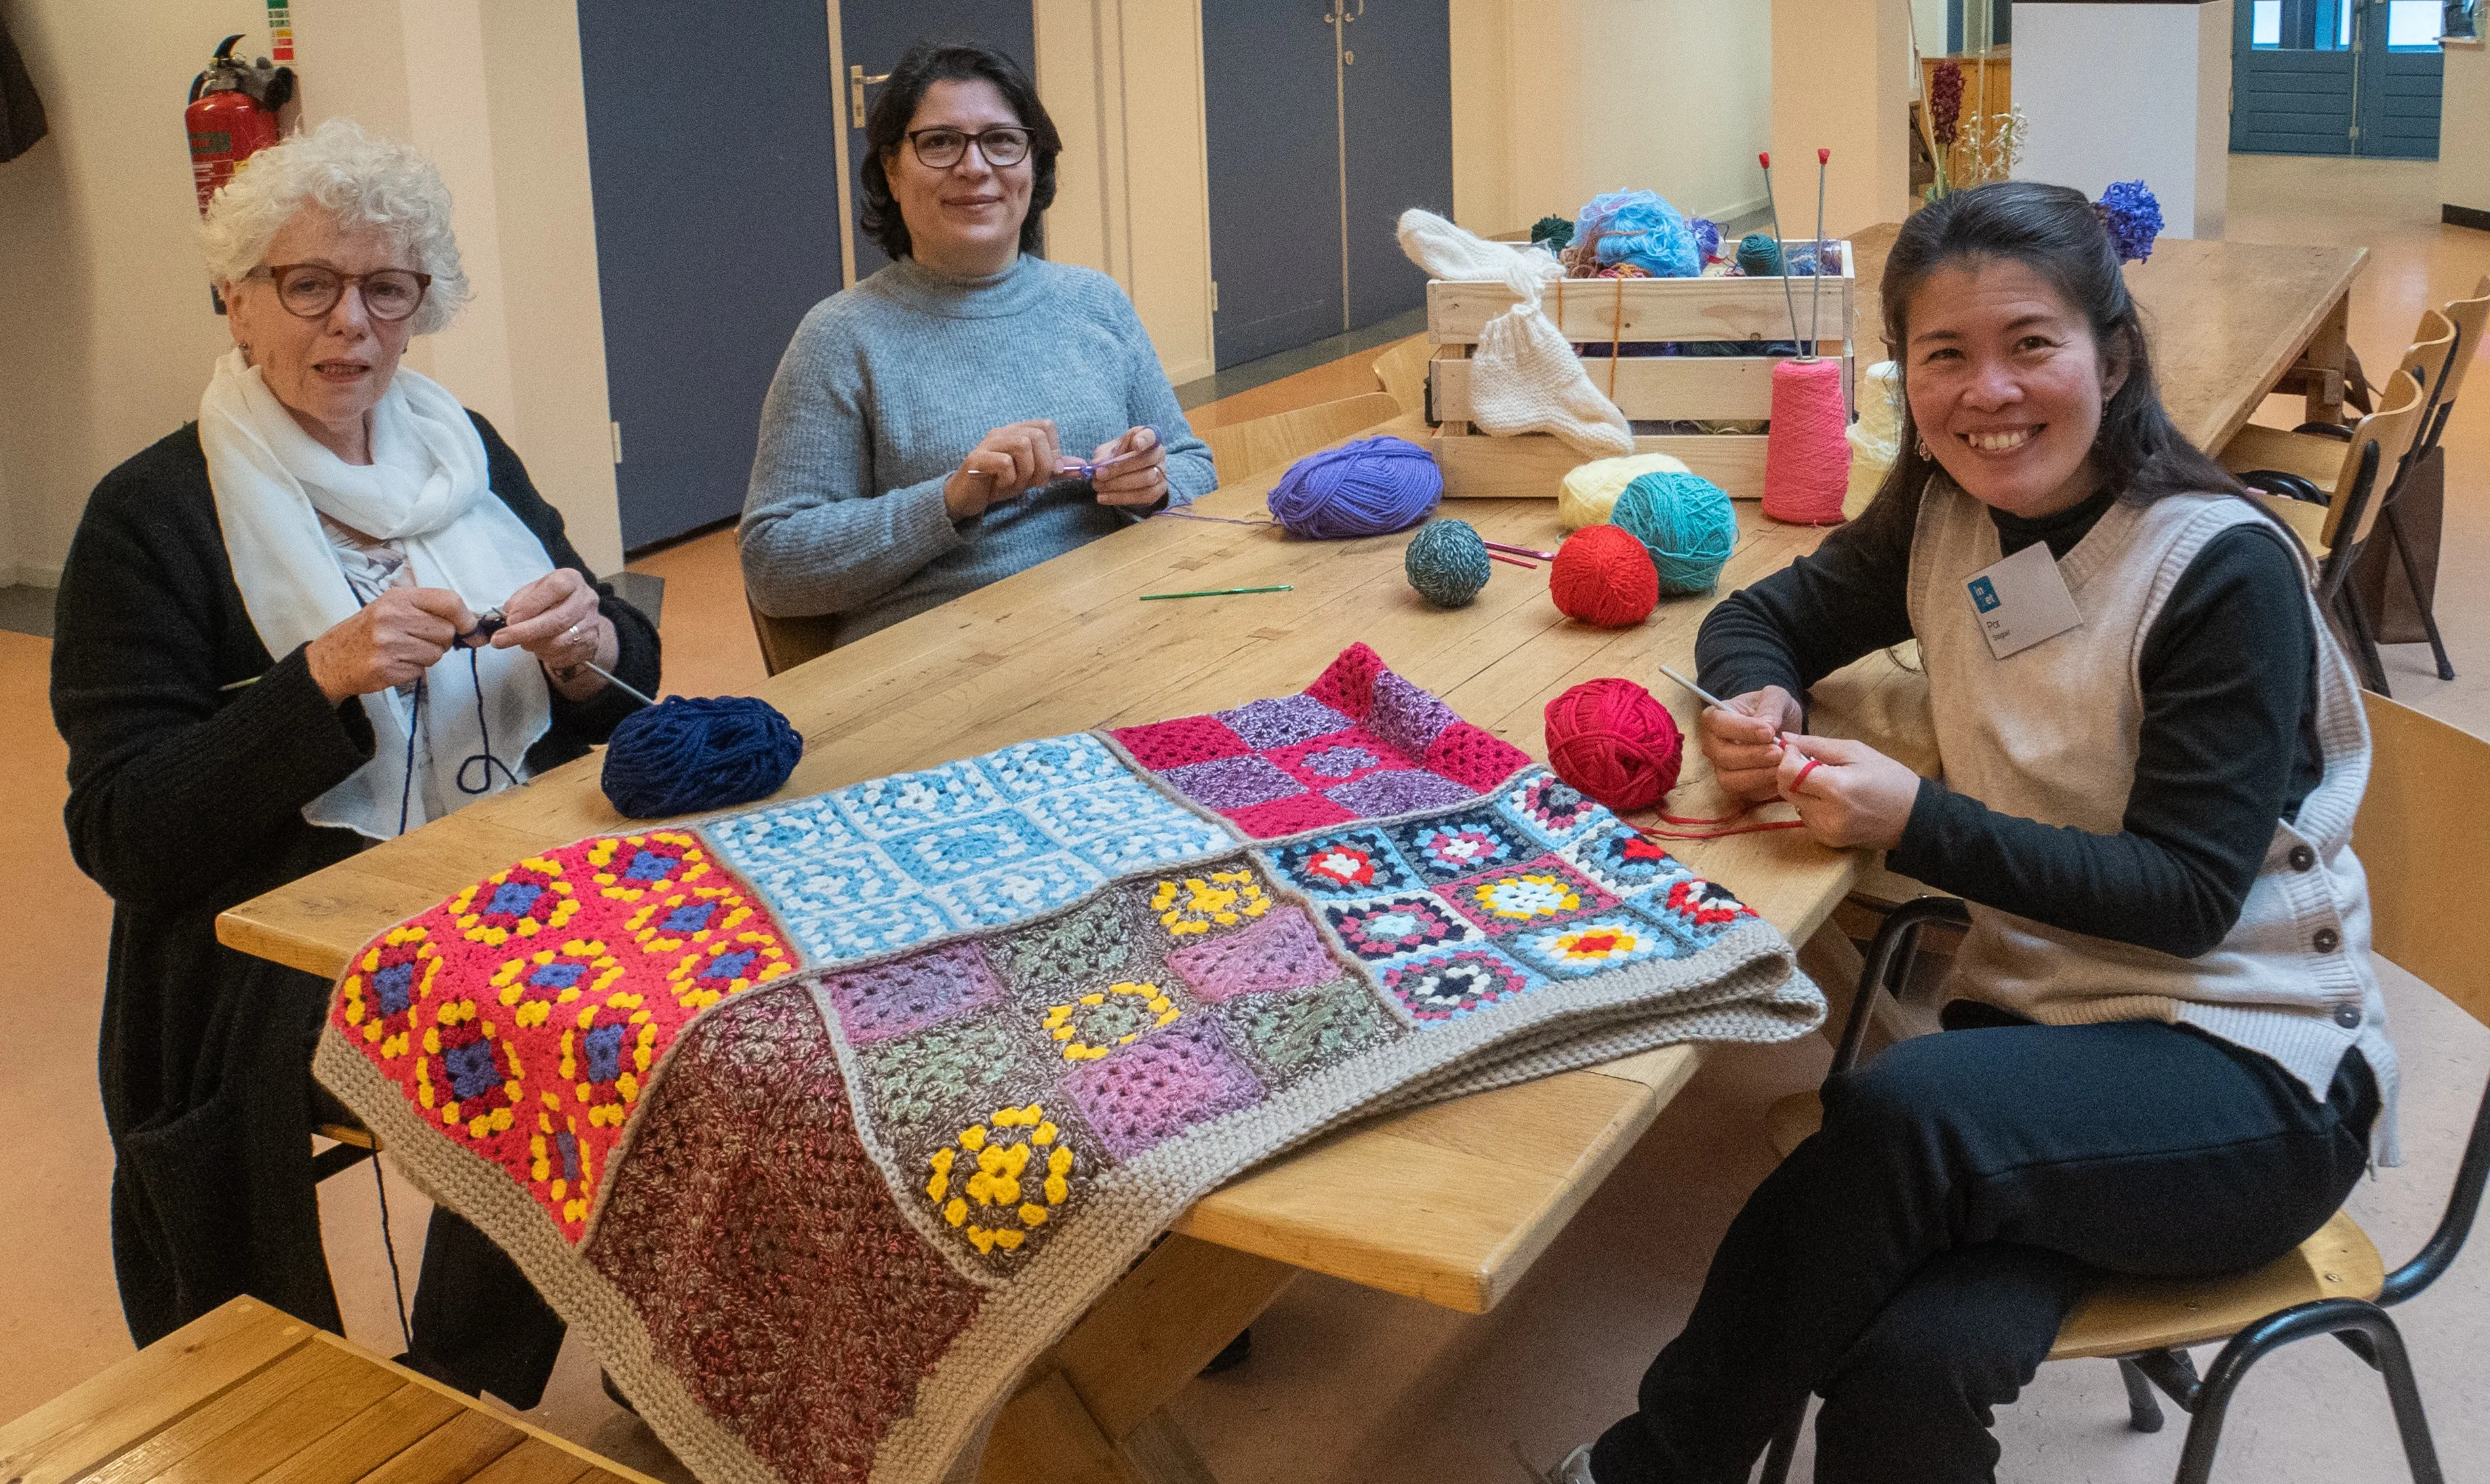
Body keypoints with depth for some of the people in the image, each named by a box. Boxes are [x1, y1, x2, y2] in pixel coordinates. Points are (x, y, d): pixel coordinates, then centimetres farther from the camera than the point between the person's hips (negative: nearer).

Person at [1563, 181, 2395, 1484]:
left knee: (1896, 1119, -35)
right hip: (2035, 1017, 4)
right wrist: (1755, 699, -4)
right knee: (1907, 1372, -31)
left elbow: (2189, 891, -15)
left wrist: (1917, 823, -23)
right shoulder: (1944, 523, 5)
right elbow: (1764, 616, 20)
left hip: (2252, 1068, -4)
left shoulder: (2223, 568, -13)